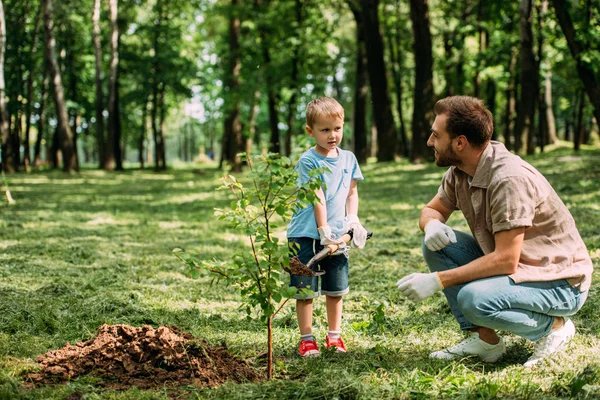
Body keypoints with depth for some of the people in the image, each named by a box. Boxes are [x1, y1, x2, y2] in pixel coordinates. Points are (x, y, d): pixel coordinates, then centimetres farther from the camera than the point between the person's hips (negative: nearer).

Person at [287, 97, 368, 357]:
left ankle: (334, 335, 25)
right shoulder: (308, 161, -10)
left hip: (336, 235, 5)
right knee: (305, 291, 0)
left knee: (336, 290, 13)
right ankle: (307, 339, 10)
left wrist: (353, 219, -2)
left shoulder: (348, 159, 8)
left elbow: (352, 192, 13)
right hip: (306, 235, -5)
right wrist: (324, 231, -19)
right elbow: (318, 198, -15)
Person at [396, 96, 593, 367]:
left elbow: (506, 260, -30)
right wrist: (432, 224, -13)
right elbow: (432, 210, 14)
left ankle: (553, 326, -5)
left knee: (475, 299, -33)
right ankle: (484, 338, -1)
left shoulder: (509, 178, -28)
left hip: (561, 283, -8)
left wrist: (437, 281, -27)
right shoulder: (459, 172, -2)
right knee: (436, 244, -5)